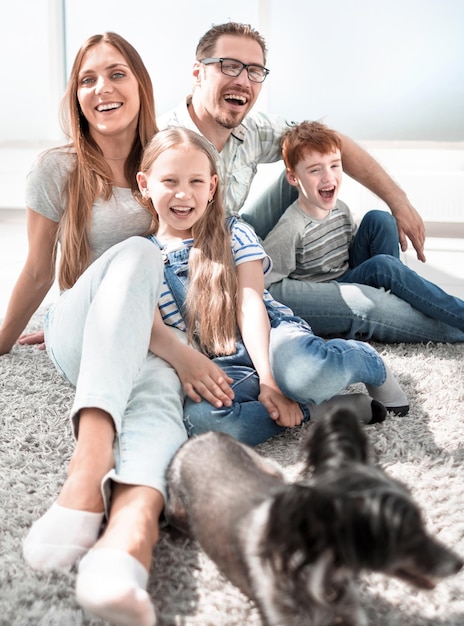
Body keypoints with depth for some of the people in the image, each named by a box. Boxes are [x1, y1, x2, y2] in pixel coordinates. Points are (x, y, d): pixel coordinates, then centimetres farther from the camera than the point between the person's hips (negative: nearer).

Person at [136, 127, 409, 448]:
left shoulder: (235, 236, 8)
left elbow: (251, 306, -5)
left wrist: (268, 378, -17)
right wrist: (185, 364, -24)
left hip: (271, 338, 0)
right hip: (223, 369, 1)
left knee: (300, 369, -39)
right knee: (199, 417, -37)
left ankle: (368, 360, -4)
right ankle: (317, 409, -21)